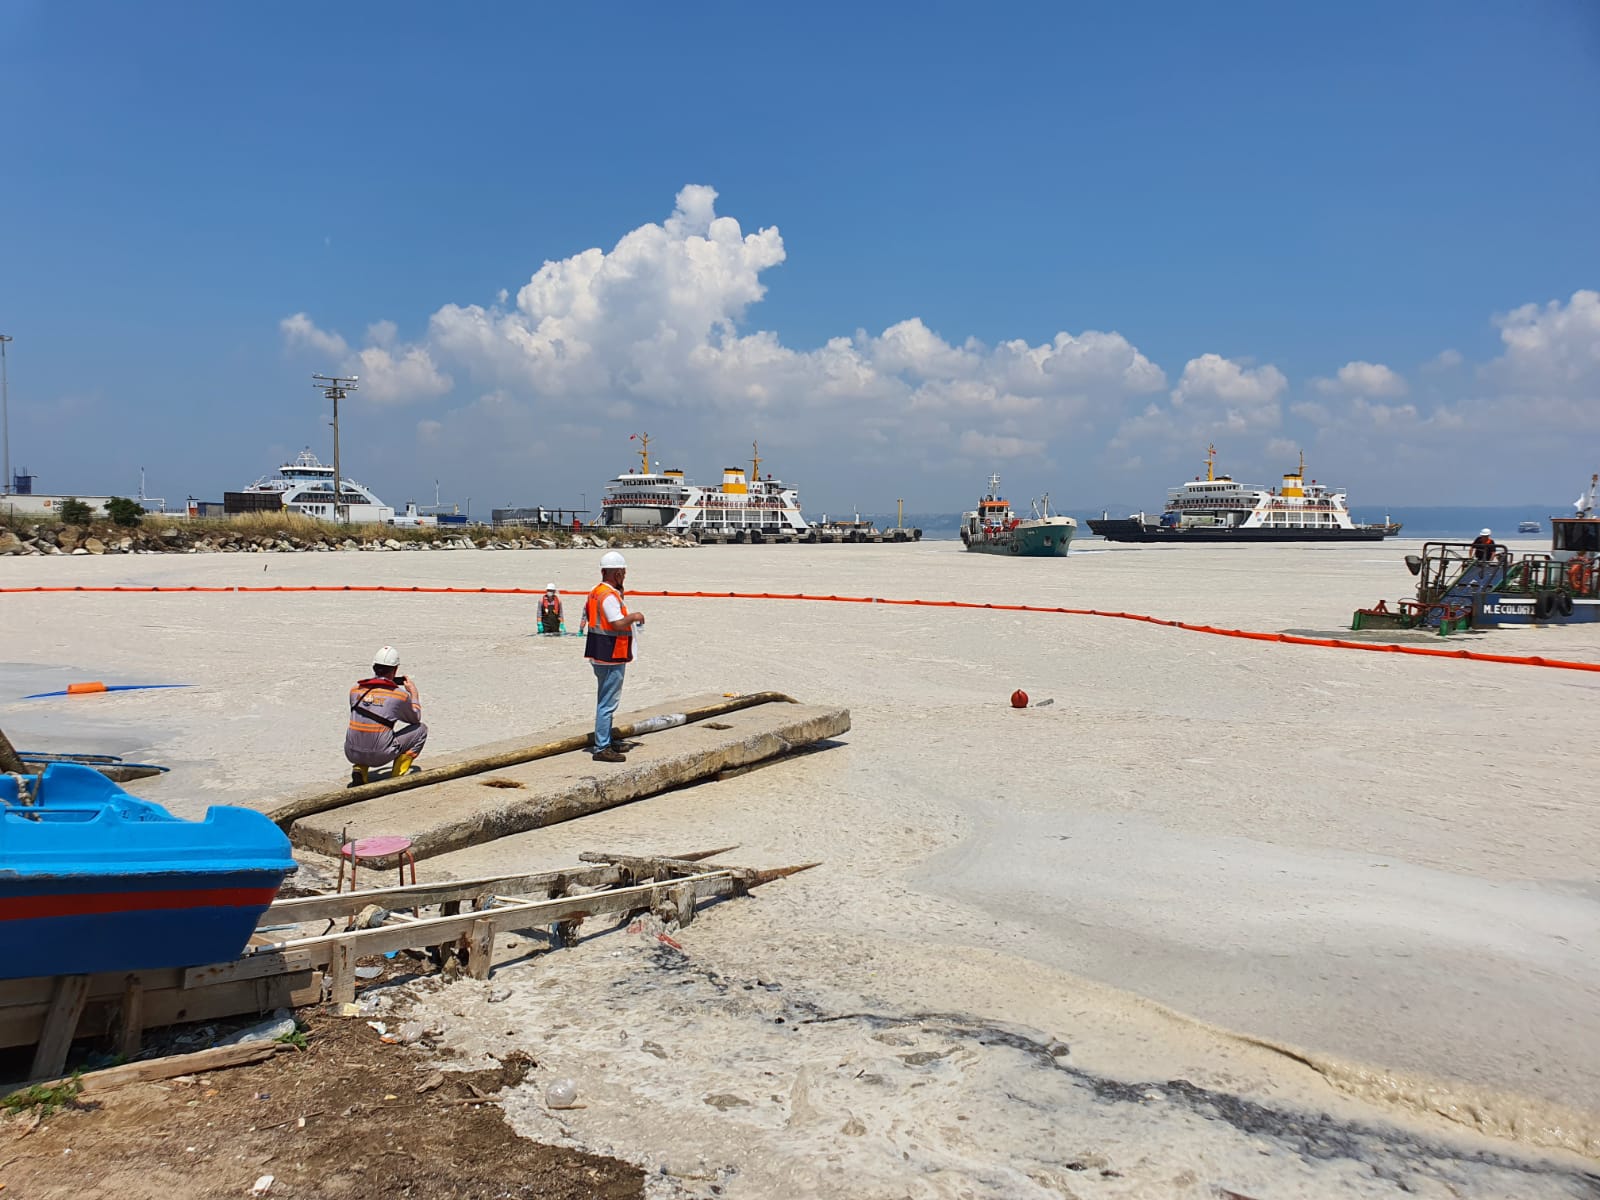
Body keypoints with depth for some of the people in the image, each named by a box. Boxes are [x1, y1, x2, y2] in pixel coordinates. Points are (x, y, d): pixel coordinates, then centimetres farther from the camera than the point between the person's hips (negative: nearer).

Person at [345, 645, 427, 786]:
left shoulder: (355, 690, 5)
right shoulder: (401, 694, -5)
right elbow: (415, 718, 15)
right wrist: (414, 692, 29)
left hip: (352, 754, 5)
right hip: (380, 756, -4)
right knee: (421, 729, 14)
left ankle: (359, 770, 14)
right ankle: (397, 776, 11)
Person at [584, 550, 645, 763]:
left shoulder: (596, 592, 12)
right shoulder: (609, 595, -19)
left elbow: (587, 618, 21)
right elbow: (618, 624, -27)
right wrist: (633, 617, -7)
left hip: (599, 655, 11)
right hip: (611, 657, -11)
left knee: (605, 702, 19)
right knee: (608, 703, -6)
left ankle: (604, 743, 27)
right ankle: (602, 749, -3)